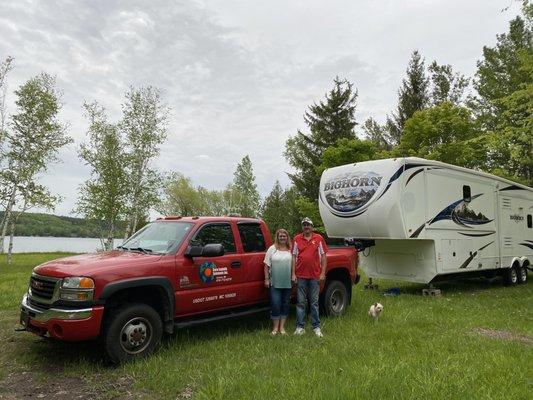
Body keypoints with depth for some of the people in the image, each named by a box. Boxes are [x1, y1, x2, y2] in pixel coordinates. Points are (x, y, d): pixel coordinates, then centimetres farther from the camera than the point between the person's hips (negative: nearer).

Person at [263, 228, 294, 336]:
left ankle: (282, 327, 21)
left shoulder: (291, 250, 6)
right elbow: (267, 265, 1)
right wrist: (266, 279, -4)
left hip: (287, 283, 2)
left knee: (285, 305, 9)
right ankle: (275, 328, 12)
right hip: (275, 283, -2)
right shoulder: (272, 249, 2)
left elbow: (294, 265, 8)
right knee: (275, 305, -2)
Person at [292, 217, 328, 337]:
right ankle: (300, 327, 12)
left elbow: (323, 256, 5)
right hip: (301, 276, 1)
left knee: (314, 302, 7)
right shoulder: (297, 239, 6)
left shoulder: (319, 238, 4)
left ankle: (316, 327, 16)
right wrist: (293, 274, 0)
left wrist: (323, 273, -2)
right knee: (301, 302, 6)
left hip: (315, 276, 0)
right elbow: (294, 257, 7)